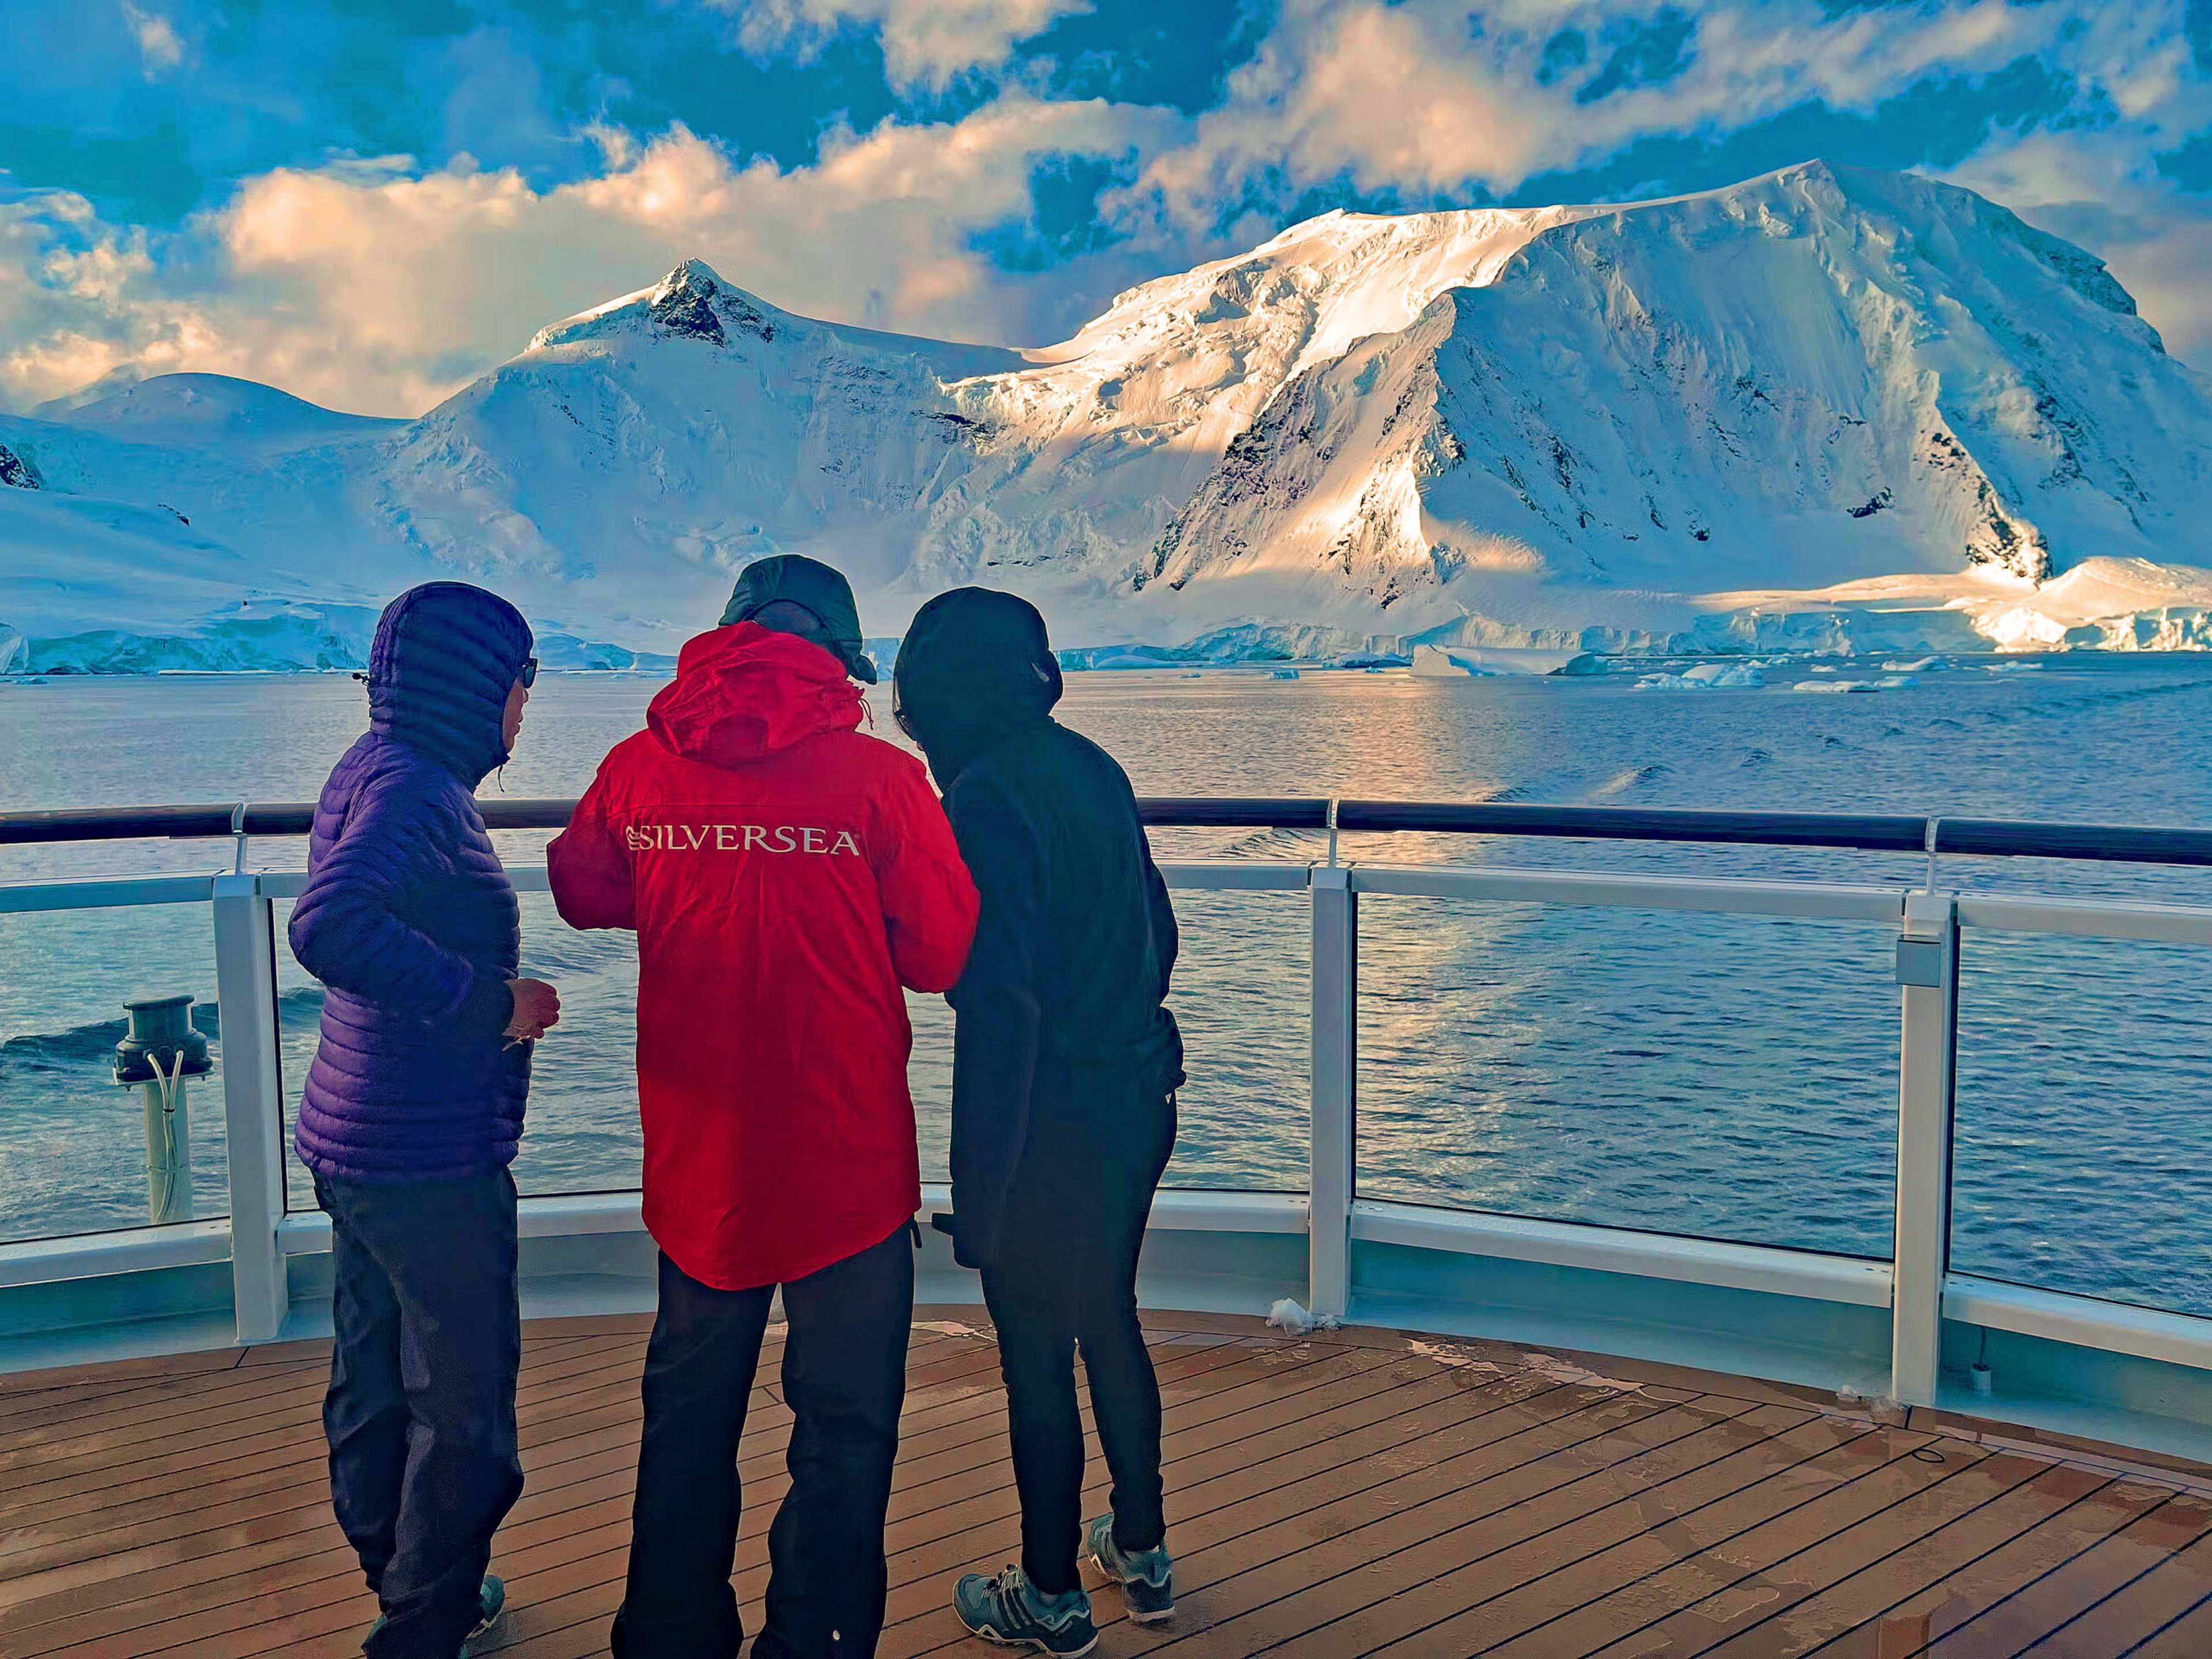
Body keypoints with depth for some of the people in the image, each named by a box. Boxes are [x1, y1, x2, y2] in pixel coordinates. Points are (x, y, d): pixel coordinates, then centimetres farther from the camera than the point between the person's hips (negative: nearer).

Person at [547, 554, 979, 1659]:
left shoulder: (639, 767, -3)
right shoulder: (878, 777, -14)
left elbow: (581, 892, 14)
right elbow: (944, 956, -8)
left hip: (697, 1162, 4)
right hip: (847, 1166, -4)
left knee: (688, 1413, 21)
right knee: (843, 1428, 10)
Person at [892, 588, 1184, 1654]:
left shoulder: (986, 799, -19)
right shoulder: (1094, 769, 6)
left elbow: (1000, 1003, -23)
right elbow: (1158, 934, 15)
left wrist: (978, 1186, -17)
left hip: (1050, 1124, -8)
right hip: (1138, 1101, 8)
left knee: (1037, 1358, 8)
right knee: (1111, 1327, 22)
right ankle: (1142, 1555, 37)